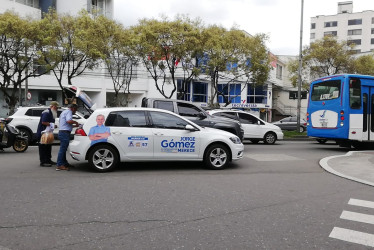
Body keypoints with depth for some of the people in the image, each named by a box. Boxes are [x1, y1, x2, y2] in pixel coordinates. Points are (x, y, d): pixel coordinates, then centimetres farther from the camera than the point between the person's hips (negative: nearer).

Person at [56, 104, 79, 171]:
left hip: (61, 132, 11)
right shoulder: (69, 112, -7)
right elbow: (69, 121, -26)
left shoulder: (64, 112, 25)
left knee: (63, 149, 16)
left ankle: (64, 163, 25)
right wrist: (75, 122, -9)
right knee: (62, 149, -10)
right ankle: (59, 165, -11)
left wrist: (74, 125, 30)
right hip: (65, 132, -11)